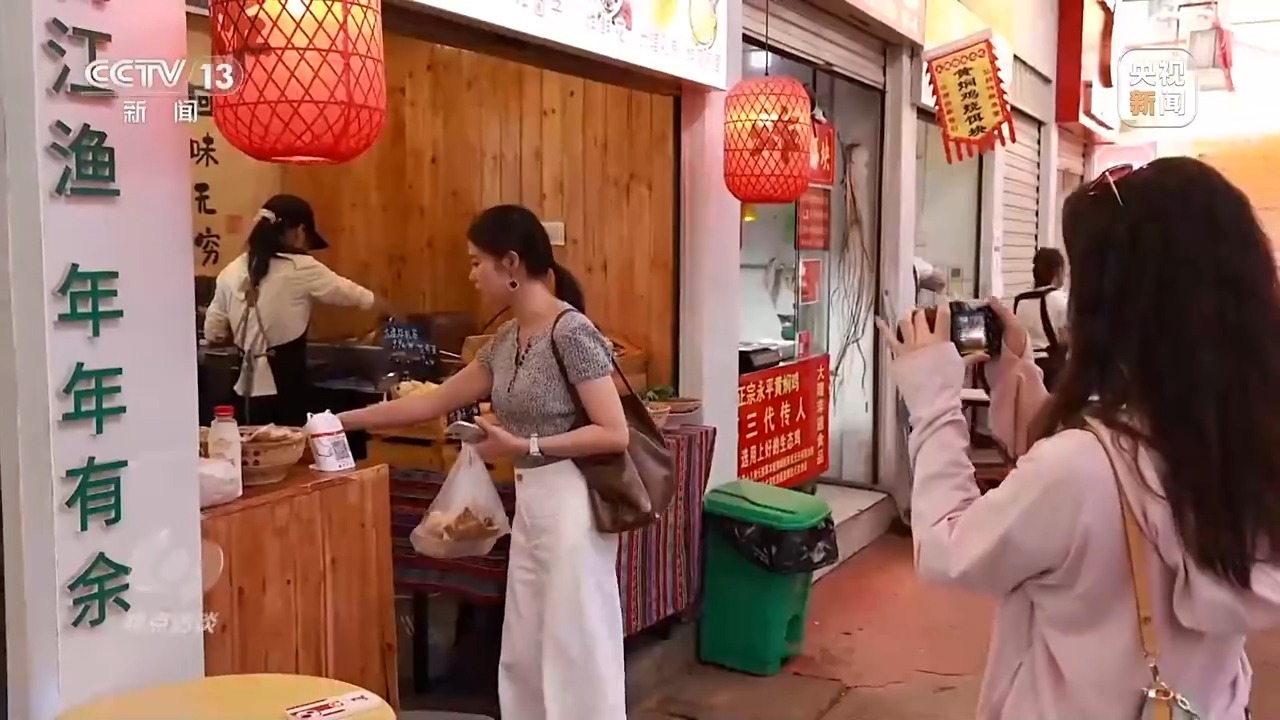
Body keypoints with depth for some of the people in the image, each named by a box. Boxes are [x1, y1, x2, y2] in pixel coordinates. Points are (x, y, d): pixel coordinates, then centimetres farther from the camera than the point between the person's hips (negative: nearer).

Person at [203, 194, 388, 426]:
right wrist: (389, 311, 23)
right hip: (285, 386, -5)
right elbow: (350, 293, 7)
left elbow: (213, 333, 11)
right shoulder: (301, 268, -6)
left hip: (246, 388, 5)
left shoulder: (231, 272, 6)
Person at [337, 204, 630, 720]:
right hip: (529, 506, 9)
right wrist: (341, 421, 16)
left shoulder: (572, 331, -15)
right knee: (524, 653, 15)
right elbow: (433, 403, 16)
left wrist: (524, 446, -20)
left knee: (576, 650, 2)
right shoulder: (506, 339, 10)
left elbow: (615, 433, -19)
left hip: (571, 505, -9)